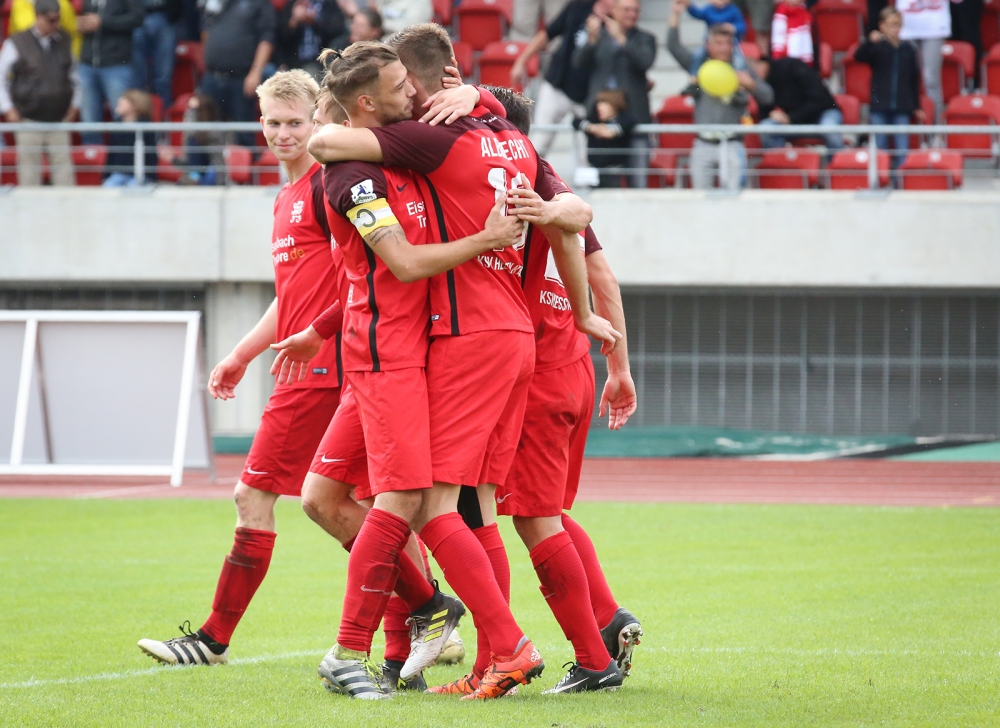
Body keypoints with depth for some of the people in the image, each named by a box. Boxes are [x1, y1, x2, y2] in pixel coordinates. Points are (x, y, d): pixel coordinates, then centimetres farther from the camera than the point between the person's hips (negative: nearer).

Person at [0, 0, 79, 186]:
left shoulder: (63, 41, 8)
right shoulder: (16, 43, -3)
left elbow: (73, 73, 19)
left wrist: (74, 104, 11)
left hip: (59, 120, 2)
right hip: (29, 120, -2)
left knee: (64, 169, -1)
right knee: (30, 171, 1)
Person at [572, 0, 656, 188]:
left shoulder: (644, 39, 6)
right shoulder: (599, 35, 10)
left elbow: (645, 62, -12)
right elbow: (579, 64, 0)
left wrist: (621, 39, -22)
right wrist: (591, 40, -16)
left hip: (634, 114, -2)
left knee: (637, 178, -5)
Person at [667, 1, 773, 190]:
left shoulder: (743, 71, 10)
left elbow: (768, 97, 4)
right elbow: (674, 46, 3)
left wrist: (751, 84, -16)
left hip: (731, 145, -1)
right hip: (703, 144, 1)